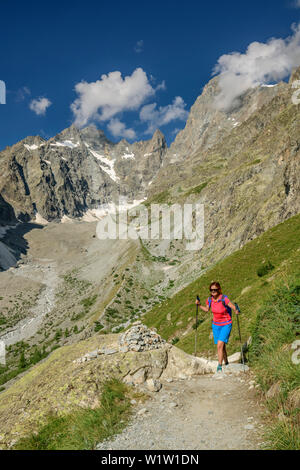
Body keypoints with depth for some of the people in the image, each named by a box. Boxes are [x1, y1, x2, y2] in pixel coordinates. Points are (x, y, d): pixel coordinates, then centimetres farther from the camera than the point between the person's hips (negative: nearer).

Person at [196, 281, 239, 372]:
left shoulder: (224, 299, -23)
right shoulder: (210, 299, -7)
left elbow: (234, 308, -19)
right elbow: (207, 309, 11)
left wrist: (236, 311, -40)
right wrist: (199, 305, -2)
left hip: (226, 325, -5)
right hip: (216, 325, 5)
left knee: (220, 345, -17)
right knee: (221, 346, 15)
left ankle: (219, 366, -9)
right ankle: (226, 363, 35)